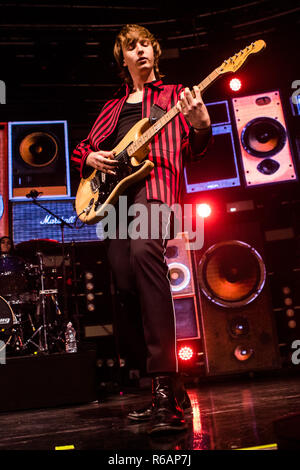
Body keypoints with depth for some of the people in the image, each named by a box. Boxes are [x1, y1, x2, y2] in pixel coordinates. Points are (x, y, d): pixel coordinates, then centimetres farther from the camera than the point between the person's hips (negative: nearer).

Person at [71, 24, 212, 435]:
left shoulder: (173, 95, 20)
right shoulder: (113, 107, 30)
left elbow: (193, 150, 8)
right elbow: (80, 149, 31)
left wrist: (200, 125, -14)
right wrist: (90, 158, 8)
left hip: (152, 184, -5)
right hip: (110, 194, 5)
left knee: (144, 251, -37)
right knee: (127, 293, -3)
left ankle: (165, 384, -38)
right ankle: (170, 391, 11)